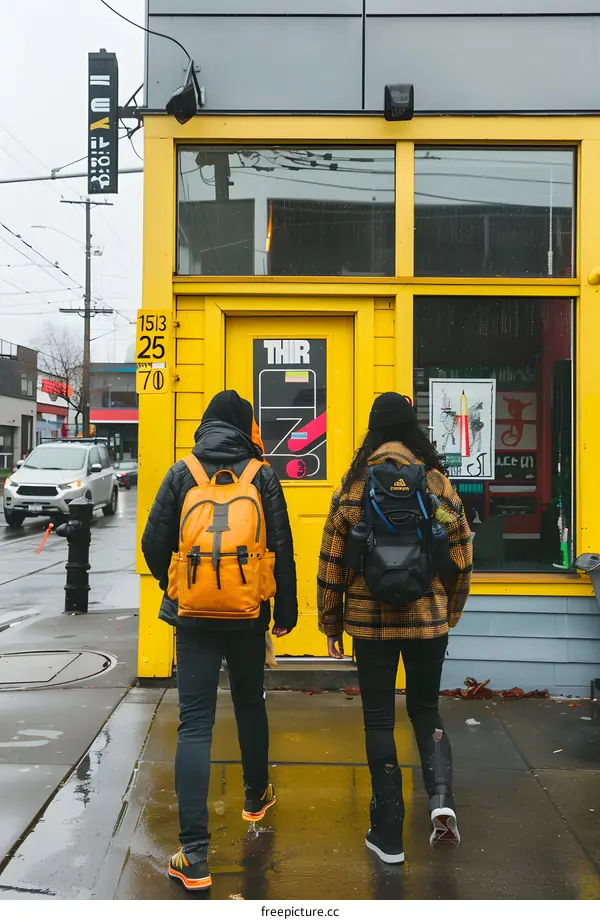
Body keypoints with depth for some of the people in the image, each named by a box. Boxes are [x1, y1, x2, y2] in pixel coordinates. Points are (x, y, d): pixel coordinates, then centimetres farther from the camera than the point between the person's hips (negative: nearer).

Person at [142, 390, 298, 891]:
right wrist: (286, 609, 8)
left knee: (195, 723, -3)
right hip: (249, 614, 1)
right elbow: (283, 547, -1)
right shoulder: (262, 474, -1)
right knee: (250, 702, 23)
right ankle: (257, 796, 45)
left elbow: (154, 543, 1)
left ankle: (195, 854, -7)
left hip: (194, 614, -1)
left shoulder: (181, 473, 0)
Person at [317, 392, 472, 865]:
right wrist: (449, 612, 15)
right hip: (428, 617, 1)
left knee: (379, 719, 9)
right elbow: (461, 554, 1)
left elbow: (332, 560, -3)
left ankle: (389, 834, 13)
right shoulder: (436, 480, -2)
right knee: (425, 708, 19)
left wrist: (331, 622, 7)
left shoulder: (356, 484, -5)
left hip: (371, 620, -1)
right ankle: (441, 796, -4)